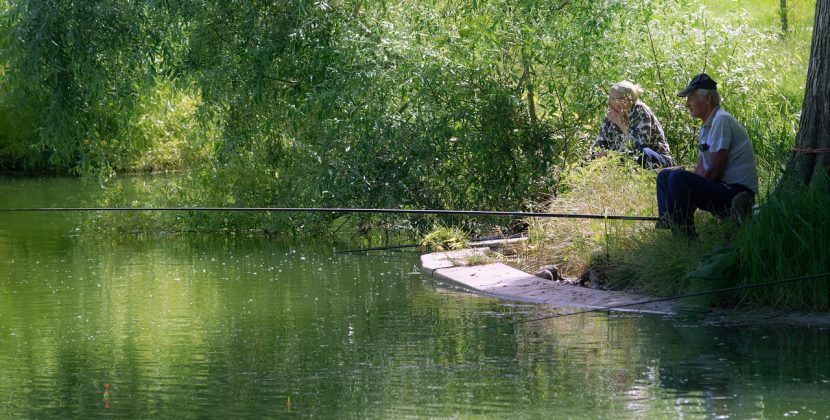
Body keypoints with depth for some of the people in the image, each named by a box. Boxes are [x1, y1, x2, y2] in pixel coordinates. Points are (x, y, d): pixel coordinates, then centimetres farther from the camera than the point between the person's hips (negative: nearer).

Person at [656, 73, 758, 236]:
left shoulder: (722, 121, -14)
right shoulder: (706, 126, 17)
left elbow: (714, 170, -19)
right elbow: (700, 171, 15)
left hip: (737, 190, -10)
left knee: (677, 178, -27)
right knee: (665, 175, 15)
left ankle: (684, 233, -20)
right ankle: (666, 227, 1)